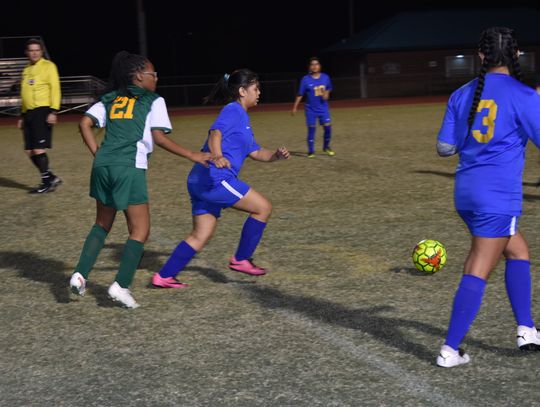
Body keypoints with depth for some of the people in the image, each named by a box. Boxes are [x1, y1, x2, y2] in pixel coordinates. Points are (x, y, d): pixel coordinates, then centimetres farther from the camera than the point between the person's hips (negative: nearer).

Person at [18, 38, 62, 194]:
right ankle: (51, 178, 15)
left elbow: (55, 89, -8)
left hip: (42, 111, -7)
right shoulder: (26, 70, 20)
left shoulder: (48, 66, -1)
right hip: (29, 112, 7)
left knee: (38, 149, -13)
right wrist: (22, 116, 24)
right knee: (30, 151, 4)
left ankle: (47, 182, -3)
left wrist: (53, 111, -17)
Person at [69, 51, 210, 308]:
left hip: (103, 165, 6)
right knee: (140, 230, 5)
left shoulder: (110, 99, 20)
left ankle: (80, 274, 10)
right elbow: (159, 138, -5)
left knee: (102, 224, 22)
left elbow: (85, 123, 8)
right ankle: (121, 285, -5)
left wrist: (98, 154, 12)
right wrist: (192, 156, 0)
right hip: (129, 169, -6)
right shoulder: (154, 101, 6)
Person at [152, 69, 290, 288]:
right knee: (263, 207, -3)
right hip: (215, 178, -10)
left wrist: (276, 155, 9)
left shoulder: (242, 117, 24)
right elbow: (215, 133, -24)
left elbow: (256, 152, 27)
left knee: (200, 236, 11)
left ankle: (164, 276, 11)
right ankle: (241, 259, 5)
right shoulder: (233, 111, -6)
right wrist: (217, 156, -43)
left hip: (201, 181, 10)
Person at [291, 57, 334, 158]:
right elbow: (300, 94, -6)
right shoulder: (306, 79, -10)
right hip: (311, 110, -2)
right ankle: (311, 151, 12)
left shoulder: (325, 77, -3)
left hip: (323, 108, 2)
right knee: (311, 129, 0)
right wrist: (295, 107, -7)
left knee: (328, 127, -2)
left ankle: (326, 147, 20)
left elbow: (329, 89, 12)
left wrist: (326, 94, -10)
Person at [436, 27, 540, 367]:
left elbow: (445, 148, 9)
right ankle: (450, 351, -3)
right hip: (498, 198, -7)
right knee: (478, 273, -3)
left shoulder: (463, 95, 6)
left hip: (466, 193, 7)